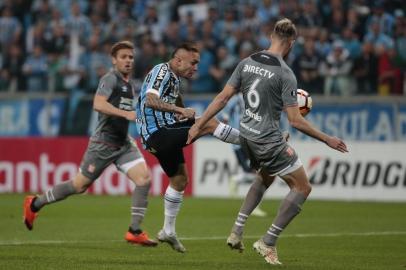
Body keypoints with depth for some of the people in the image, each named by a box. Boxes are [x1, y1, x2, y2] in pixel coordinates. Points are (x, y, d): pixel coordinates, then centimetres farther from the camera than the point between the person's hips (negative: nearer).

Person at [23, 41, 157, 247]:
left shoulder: (129, 83, 14)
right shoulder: (110, 79, -12)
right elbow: (98, 104, -29)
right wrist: (126, 114, -35)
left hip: (123, 143, 7)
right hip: (104, 143, -7)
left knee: (144, 177, -12)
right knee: (79, 185, 1)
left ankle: (135, 231, -10)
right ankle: (34, 204, 22)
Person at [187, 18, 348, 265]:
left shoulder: (247, 63, 0)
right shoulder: (285, 74, -19)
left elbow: (223, 98, 2)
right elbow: (295, 120, -19)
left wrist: (198, 125, 9)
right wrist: (327, 140, -10)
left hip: (246, 135, 8)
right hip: (269, 140, -8)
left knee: (266, 178, 33)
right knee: (302, 188, 6)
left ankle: (237, 231, 24)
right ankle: (268, 243, 3)